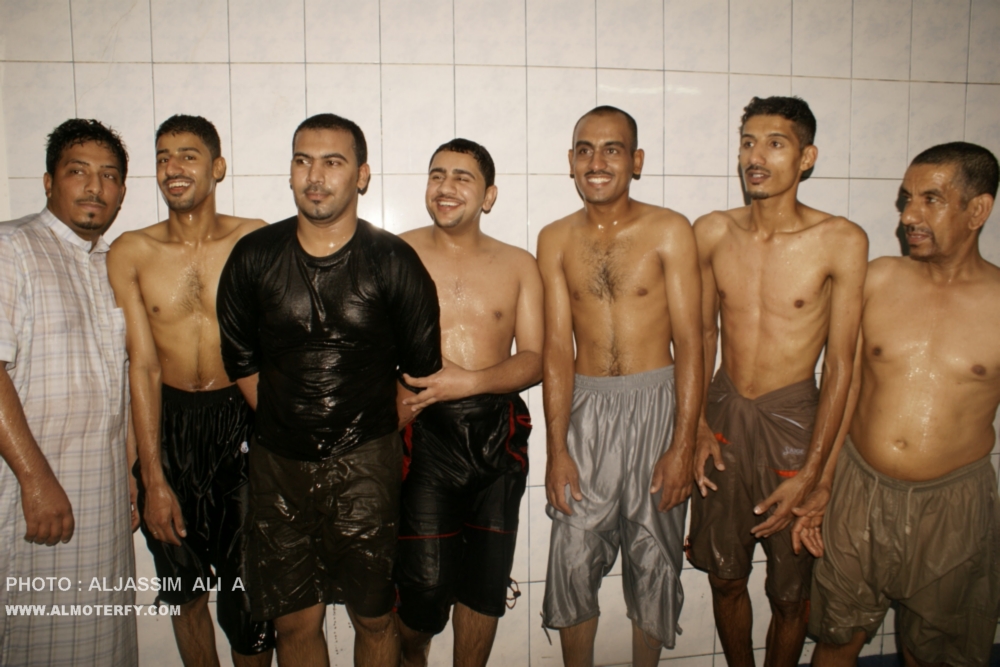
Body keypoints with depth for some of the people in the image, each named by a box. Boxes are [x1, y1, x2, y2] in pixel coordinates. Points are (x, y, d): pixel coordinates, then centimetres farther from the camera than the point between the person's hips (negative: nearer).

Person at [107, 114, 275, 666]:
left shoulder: (256, 240, -5)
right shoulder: (130, 253, -1)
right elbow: (142, 366, -5)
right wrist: (154, 479, -6)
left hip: (241, 421, -2)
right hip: (168, 424, 2)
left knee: (247, 598, 2)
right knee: (186, 591, 17)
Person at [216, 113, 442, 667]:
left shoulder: (394, 262, -7)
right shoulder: (254, 256, -1)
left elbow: (421, 369, 2)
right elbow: (240, 360, 11)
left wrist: (381, 434, 8)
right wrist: (286, 422, 11)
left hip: (366, 462, -2)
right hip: (278, 460, 2)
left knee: (373, 616, 8)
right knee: (294, 620, 10)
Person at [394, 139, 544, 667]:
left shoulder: (518, 266, 7)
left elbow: (534, 360, 1)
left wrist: (472, 381, -14)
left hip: (497, 431, 3)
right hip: (424, 431, -2)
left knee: (486, 580, 11)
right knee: (423, 581, -1)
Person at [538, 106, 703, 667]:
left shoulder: (669, 232, -5)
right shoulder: (556, 240, 2)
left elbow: (690, 343, -7)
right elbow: (557, 347, 0)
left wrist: (683, 444, -12)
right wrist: (557, 447, -5)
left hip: (656, 406, -1)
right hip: (584, 408, 2)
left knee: (654, 559, 10)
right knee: (573, 561, 6)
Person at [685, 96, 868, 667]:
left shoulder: (842, 241, -12)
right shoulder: (713, 232, -3)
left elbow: (840, 365, -10)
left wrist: (810, 473, -11)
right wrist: (697, 425, 0)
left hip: (792, 420, -3)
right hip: (724, 414, 3)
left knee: (790, 591, 12)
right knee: (725, 576, 16)